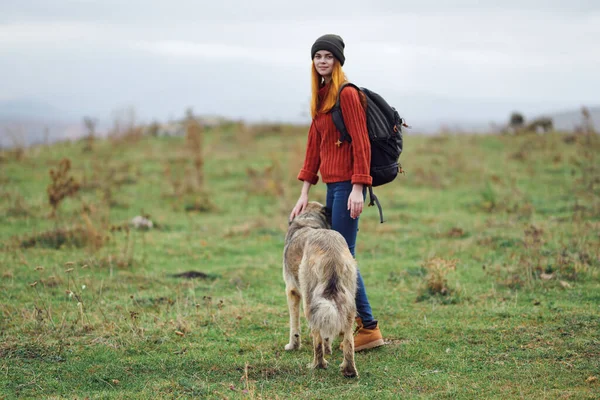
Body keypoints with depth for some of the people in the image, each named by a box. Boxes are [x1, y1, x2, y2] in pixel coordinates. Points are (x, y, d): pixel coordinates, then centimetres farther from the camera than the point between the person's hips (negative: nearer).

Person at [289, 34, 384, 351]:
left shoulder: (347, 94, -10)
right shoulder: (320, 97, 16)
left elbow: (361, 143, -16)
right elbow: (314, 146, 18)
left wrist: (358, 188, -22)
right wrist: (305, 193, 16)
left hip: (347, 183, -9)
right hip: (332, 183, 9)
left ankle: (368, 328, -3)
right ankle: (359, 320, 21)